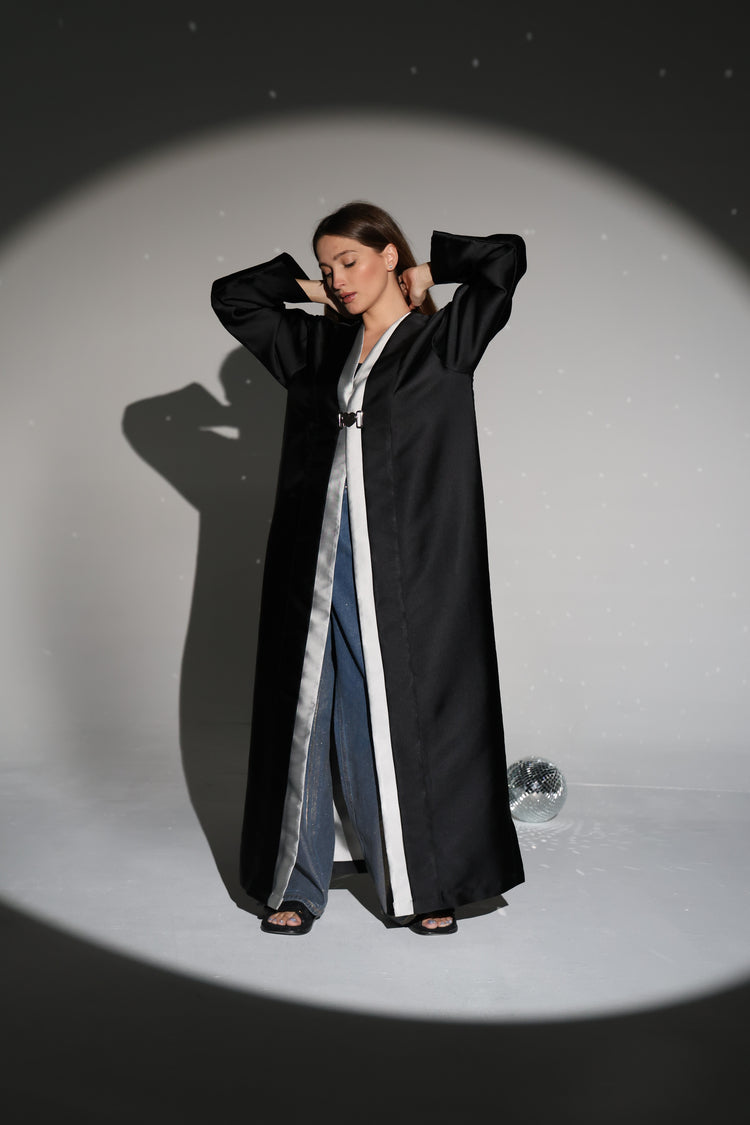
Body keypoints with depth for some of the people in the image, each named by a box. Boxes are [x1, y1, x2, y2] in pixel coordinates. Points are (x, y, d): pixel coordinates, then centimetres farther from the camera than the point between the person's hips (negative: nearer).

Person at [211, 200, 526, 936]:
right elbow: (229, 296, 23)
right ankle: (295, 885, 17)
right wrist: (306, 287, 16)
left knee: (407, 716, 2)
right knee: (308, 716, 6)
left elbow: (507, 256, -6)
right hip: (318, 565, 4)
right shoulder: (315, 345, 15)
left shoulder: (444, 340, 4)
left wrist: (430, 269, 6)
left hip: (406, 569, -4)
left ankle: (428, 885, 16)